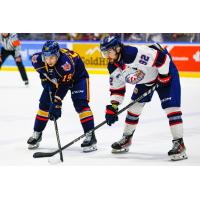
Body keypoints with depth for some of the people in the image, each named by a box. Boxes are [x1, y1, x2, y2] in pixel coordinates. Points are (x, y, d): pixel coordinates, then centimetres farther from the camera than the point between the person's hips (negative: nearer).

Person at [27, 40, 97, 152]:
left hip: (77, 77, -6)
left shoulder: (66, 62, -43)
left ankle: (90, 136, -21)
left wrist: (56, 104, -39)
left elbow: (64, 85, -38)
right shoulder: (38, 59, -26)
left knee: (80, 104, -22)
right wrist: (47, 85, -10)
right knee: (44, 104, 2)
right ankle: (37, 134, 18)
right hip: (55, 79, 6)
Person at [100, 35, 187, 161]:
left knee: (171, 107, -18)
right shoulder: (113, 68, -8)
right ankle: (126, 139, 27)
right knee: (134, 107, 10)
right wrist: (112, 107, -7)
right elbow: (116, 89, 3)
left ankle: (179, 144, -18)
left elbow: (162, 58, -34)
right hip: (145, 81, 8)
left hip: (165, 72, -8)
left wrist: (164, 77, -25)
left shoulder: (134, 54, -37)